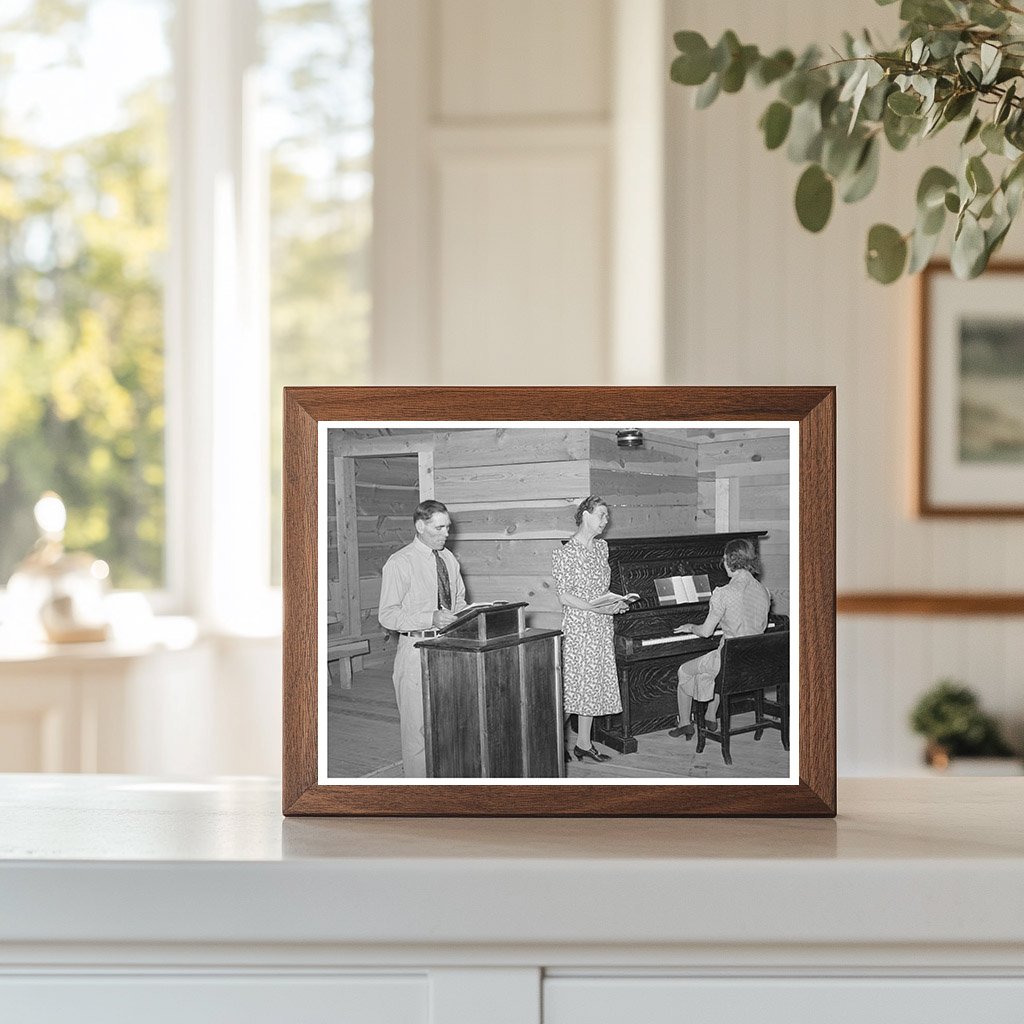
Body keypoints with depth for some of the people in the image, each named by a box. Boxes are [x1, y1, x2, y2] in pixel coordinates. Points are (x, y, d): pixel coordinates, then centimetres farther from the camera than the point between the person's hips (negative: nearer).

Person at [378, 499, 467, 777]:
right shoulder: (400, 563, -9)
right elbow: (387, 615, -13)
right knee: (418, 724, -3)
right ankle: (419, 781, 5)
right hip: (417, 648, -6)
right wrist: (431, 619, -24)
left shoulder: (449, 559, 12)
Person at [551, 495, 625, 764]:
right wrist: (596, 608, -23)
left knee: (593, 685, 9)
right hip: (577, 626, -7)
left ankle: (584, 744, 17)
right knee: (572, 684, -5)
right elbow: (564, 596, -15)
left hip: (601, 626, 7)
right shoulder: (566, 553, -12)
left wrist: (616, 603, 3)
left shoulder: (601, 547, 12)